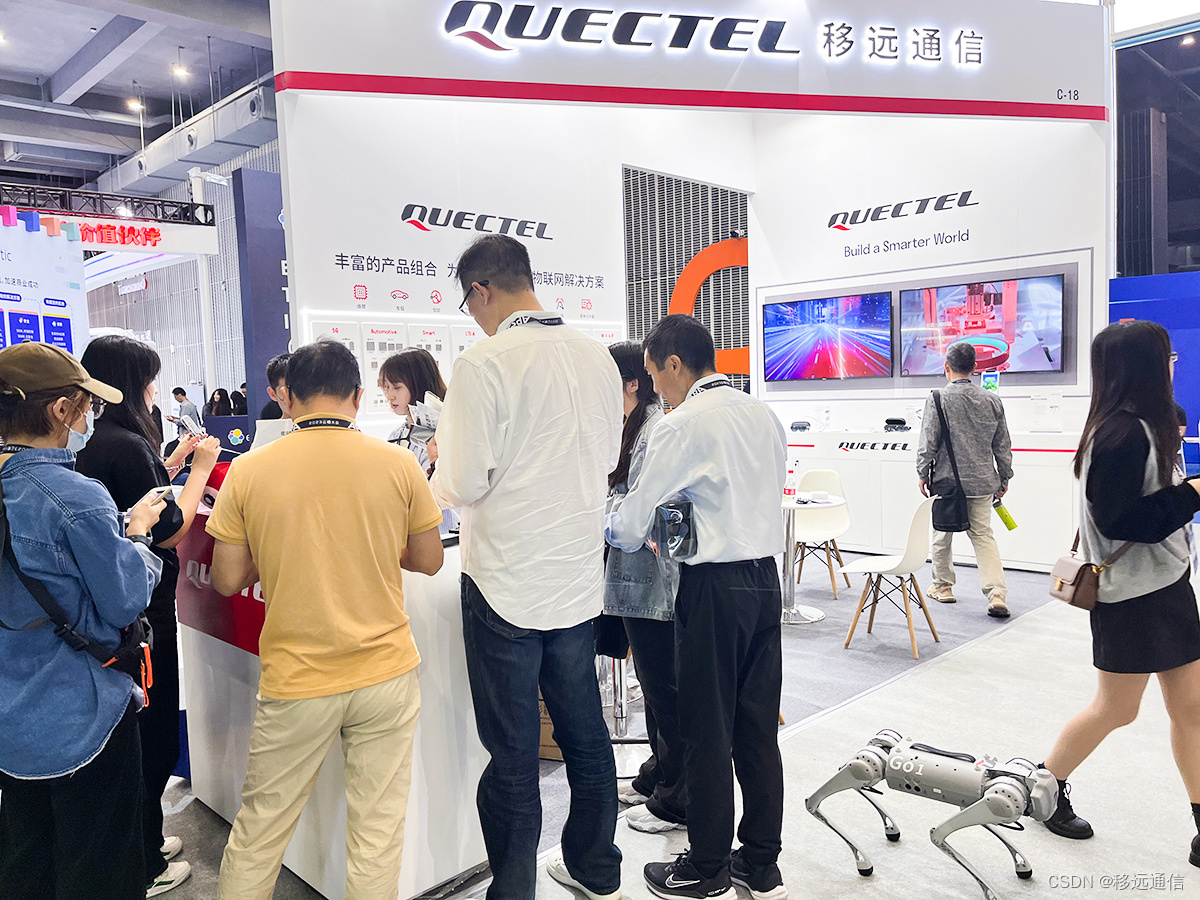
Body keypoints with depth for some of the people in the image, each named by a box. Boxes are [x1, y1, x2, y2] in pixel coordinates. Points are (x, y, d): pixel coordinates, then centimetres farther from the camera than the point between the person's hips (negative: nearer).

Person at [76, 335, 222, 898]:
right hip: (142, 613, -9)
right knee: (153, 735, 6)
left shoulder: (89, 443, 5)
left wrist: (173, 461, 18)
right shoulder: (127, 445, -22)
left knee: (133, 729, 22)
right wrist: (200, 467, -9)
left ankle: (141, 840, 38)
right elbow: (169, 530, -19)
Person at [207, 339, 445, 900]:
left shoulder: (248, 471, -7)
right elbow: (429, 561, 4)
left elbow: (227, 581, 0)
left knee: (259, 833, 18)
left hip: (295, 683, 0)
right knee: (377, 836, 12)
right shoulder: (398, 464, -7)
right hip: (386, 675, 0)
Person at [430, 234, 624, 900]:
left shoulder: (483, 364, -16)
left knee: (512, 756, 8)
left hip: (509, 585, -6)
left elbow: (463, 485, -16)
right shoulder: (597, 357, 2)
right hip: (579, 577, 6)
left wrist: (442, 458, 6)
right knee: (585, 734, 20)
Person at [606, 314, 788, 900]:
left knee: (707, 735, 6)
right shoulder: (763, 415, 10)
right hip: (766, 579, 8)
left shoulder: (683, 425, -13)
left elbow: (630, 524, -10)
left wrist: (612, 531, 14)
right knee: (758, 728, 15)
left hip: (714, 589, -7)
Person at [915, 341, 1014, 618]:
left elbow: (928, 443, -11)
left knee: (943, 534, 13)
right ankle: (997, 594, -2)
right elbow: (1003, 445, 8)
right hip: (982, 481, 4)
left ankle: (943, 586, 27)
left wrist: (922, 474, 2)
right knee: (983, 535, 10)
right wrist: (1004, 478, 18)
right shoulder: (992, 400, 2)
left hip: (947, 480, -3)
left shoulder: (938, 399, -11)